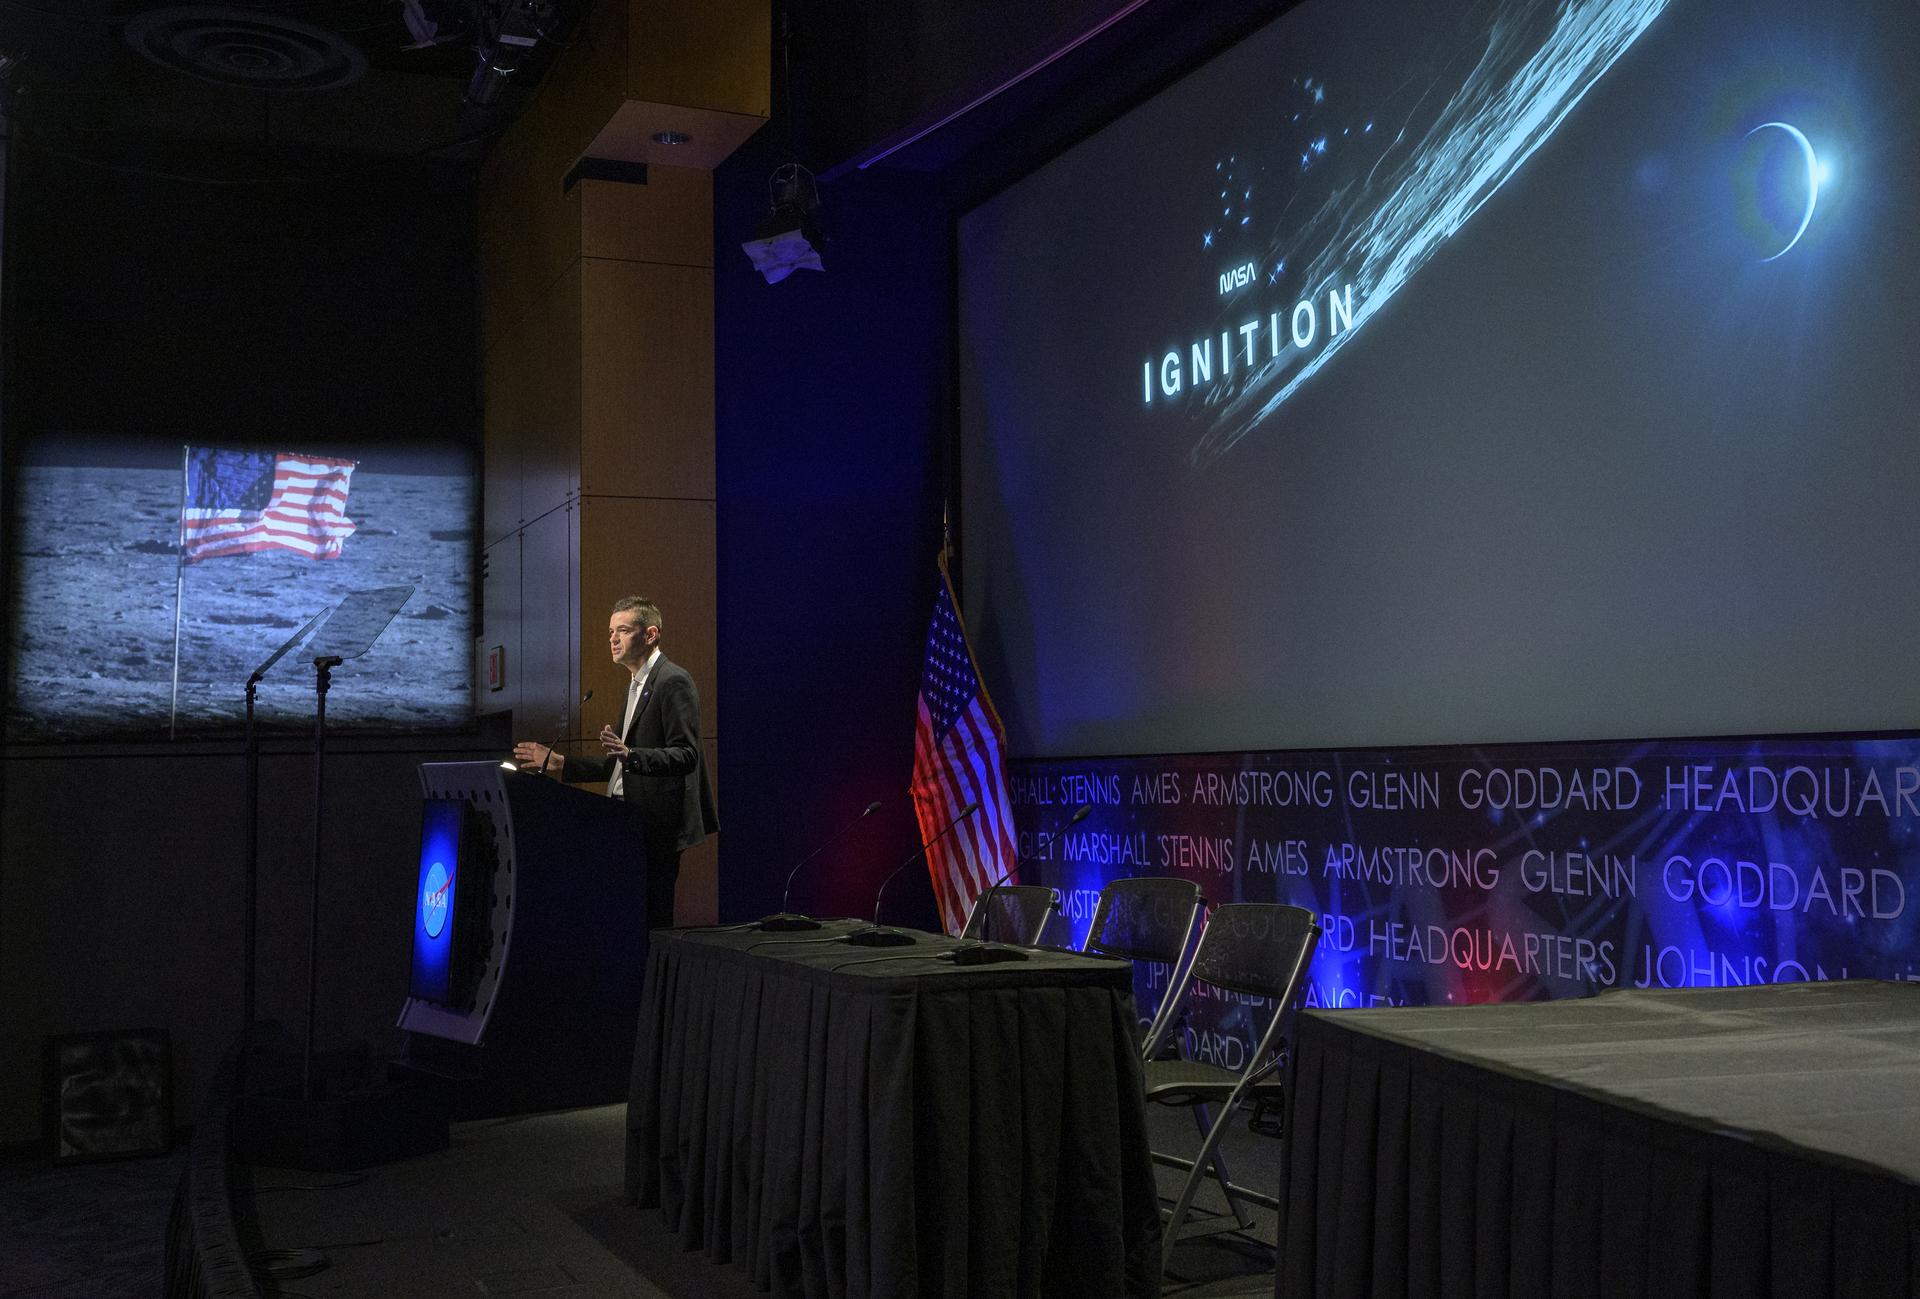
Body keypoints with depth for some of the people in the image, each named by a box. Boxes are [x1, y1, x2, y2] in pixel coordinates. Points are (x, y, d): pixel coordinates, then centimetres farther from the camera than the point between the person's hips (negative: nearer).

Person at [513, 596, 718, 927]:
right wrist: (560, 763, 18)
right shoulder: (637, 685, 21)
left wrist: (629, 754, -32)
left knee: (651, 923, -11)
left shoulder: (673, 681, -10)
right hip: (631, 824, 10)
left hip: (658, 827, -10)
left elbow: (686, 755, -19)